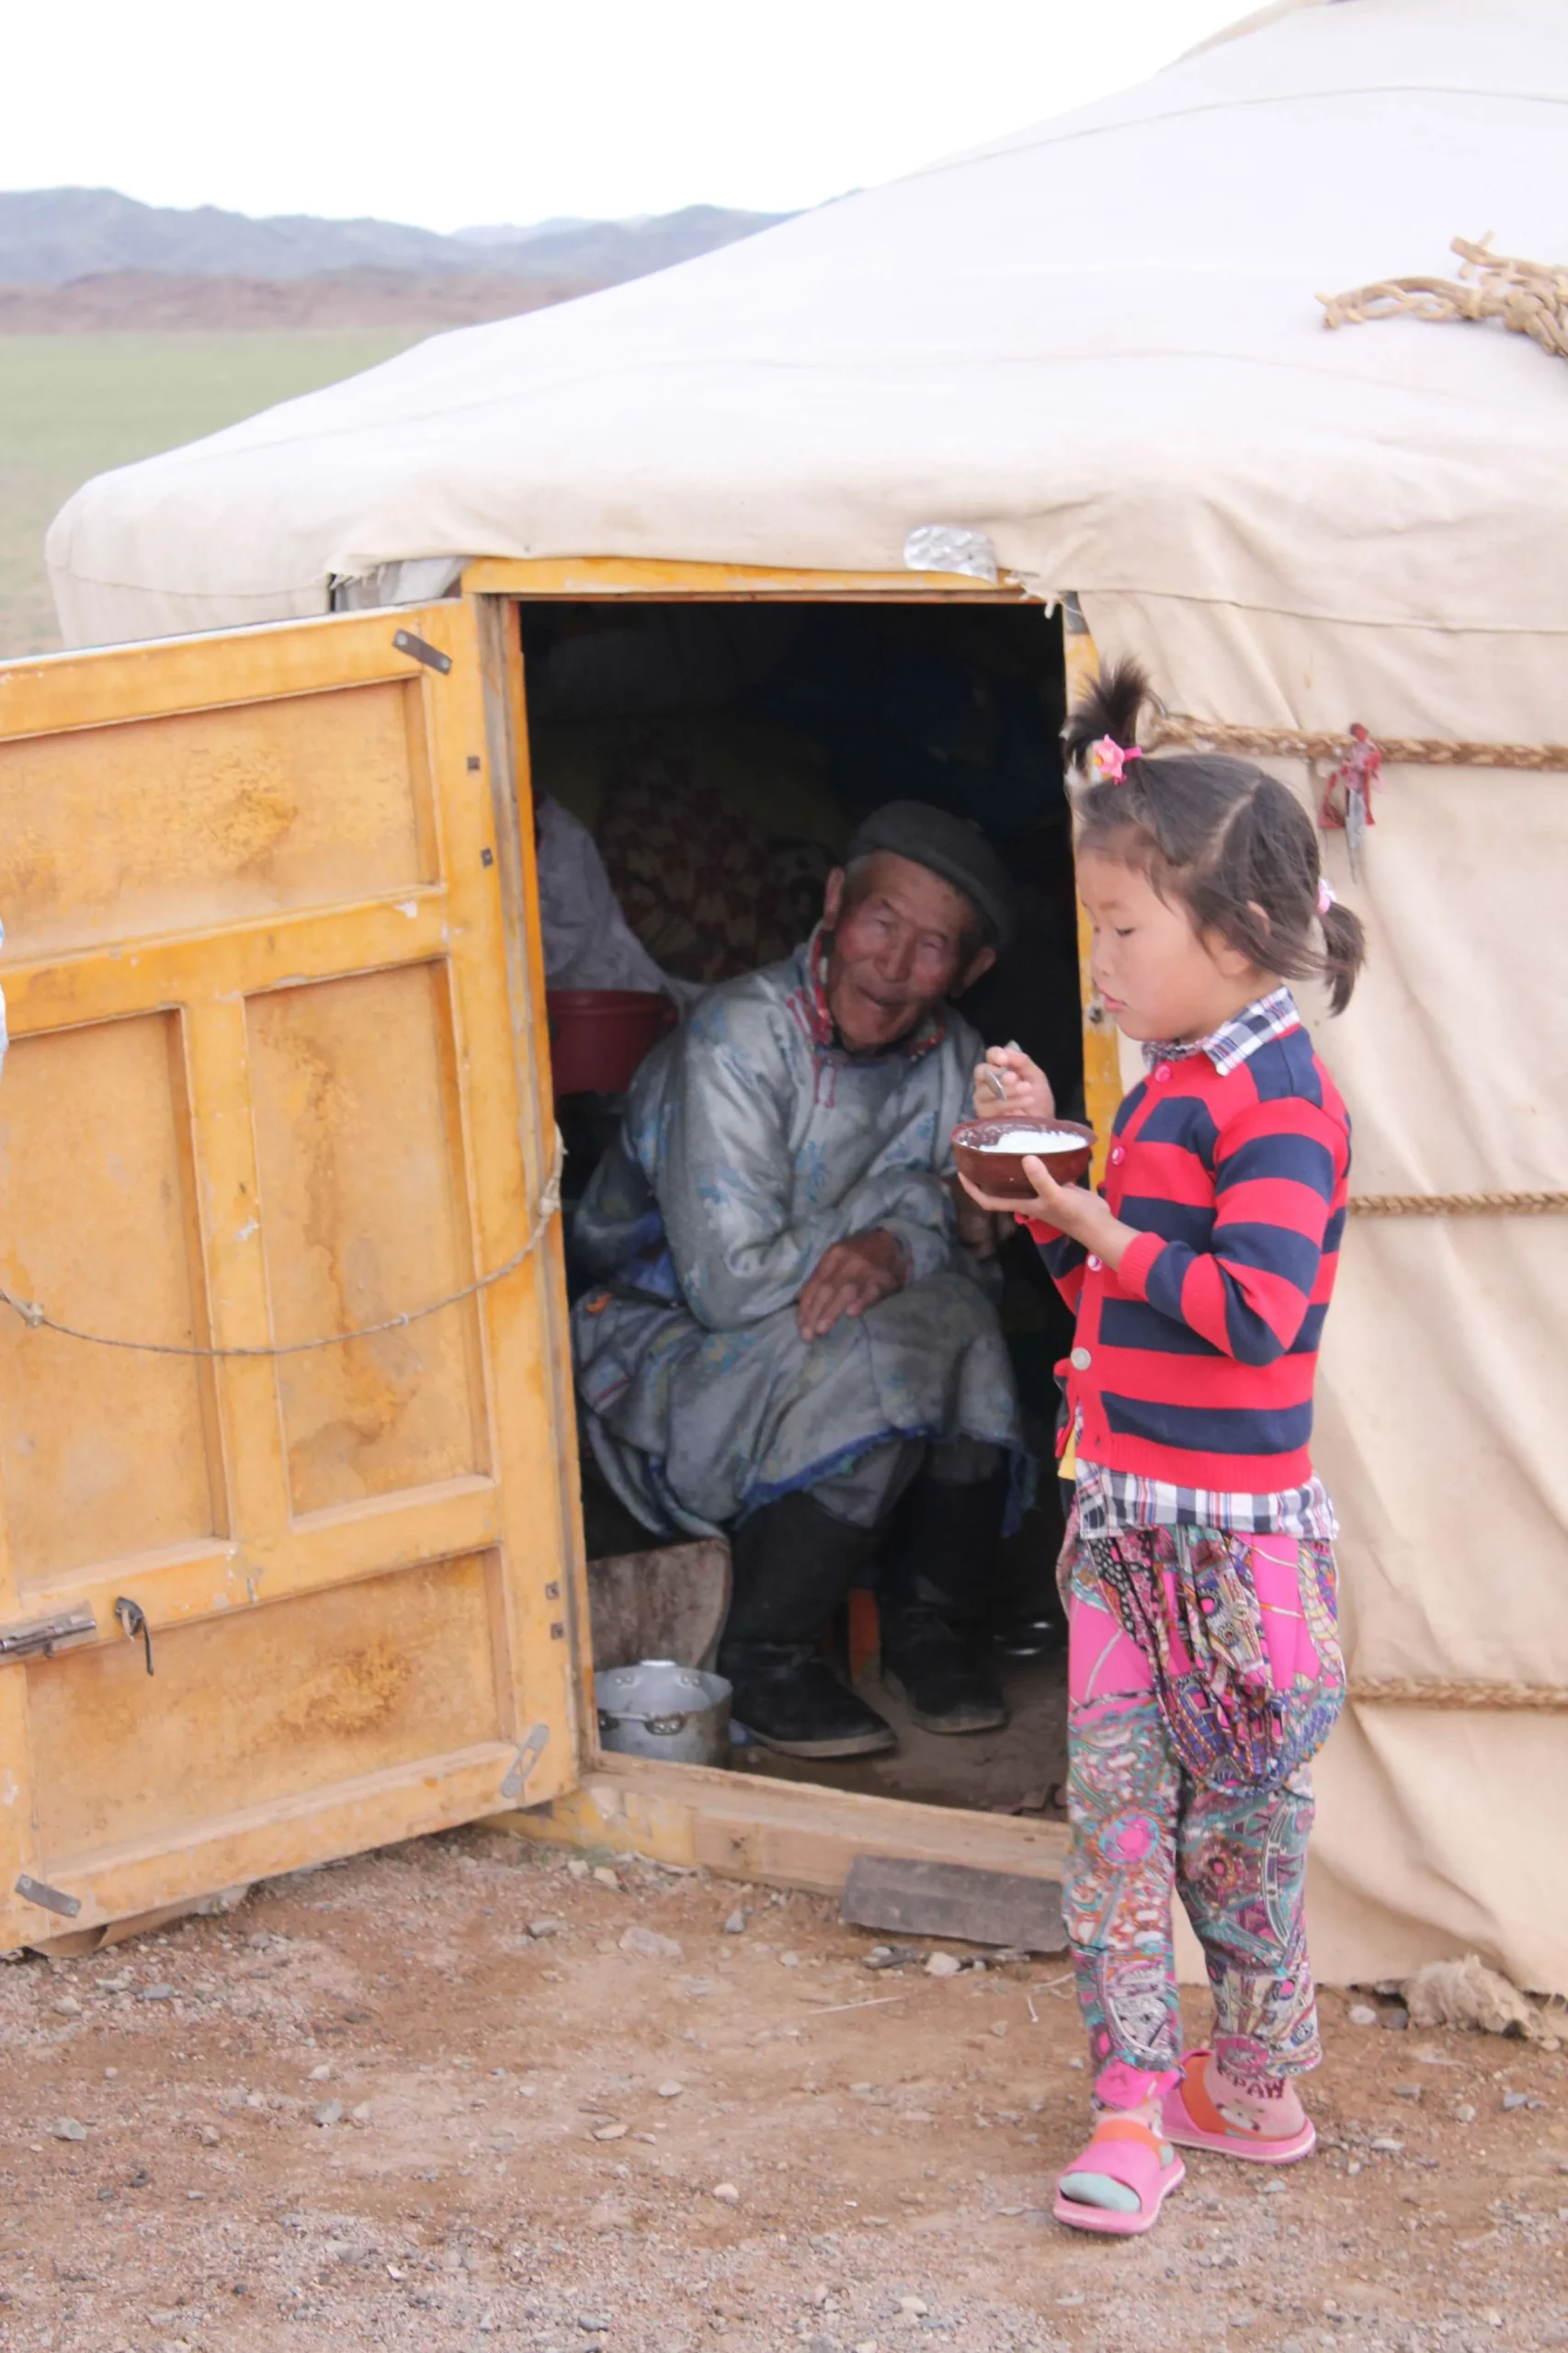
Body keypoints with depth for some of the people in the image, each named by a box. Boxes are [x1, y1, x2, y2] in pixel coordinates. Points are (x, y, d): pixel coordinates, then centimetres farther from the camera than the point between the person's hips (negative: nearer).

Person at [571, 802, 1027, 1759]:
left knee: (959, 1318, -24)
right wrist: (905, 1200, -15)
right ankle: (767, 1663, -14)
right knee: (867, 1358, -31)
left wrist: (896, 1249, -23)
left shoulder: (950, 1057, -1)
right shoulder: (740, 1040, -22)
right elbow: (730, 1282, -26)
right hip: (667, 1349, -5)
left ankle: (936, 1632, -6)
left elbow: (963, 1232, 1)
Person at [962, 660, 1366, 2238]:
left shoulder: (1277, 1097, -16)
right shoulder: (1169, 1086, 12)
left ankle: (1253, 2088, 20)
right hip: (1122, 1512, 8)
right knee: (1111, 1799, 5)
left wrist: (1104, 1231, -17)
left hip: (1228, 1530, -8)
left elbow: (1256, 1306, -25)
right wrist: (1052, 1168, 8)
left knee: (1236, 1816, 5)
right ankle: (1134, 2104, 10)